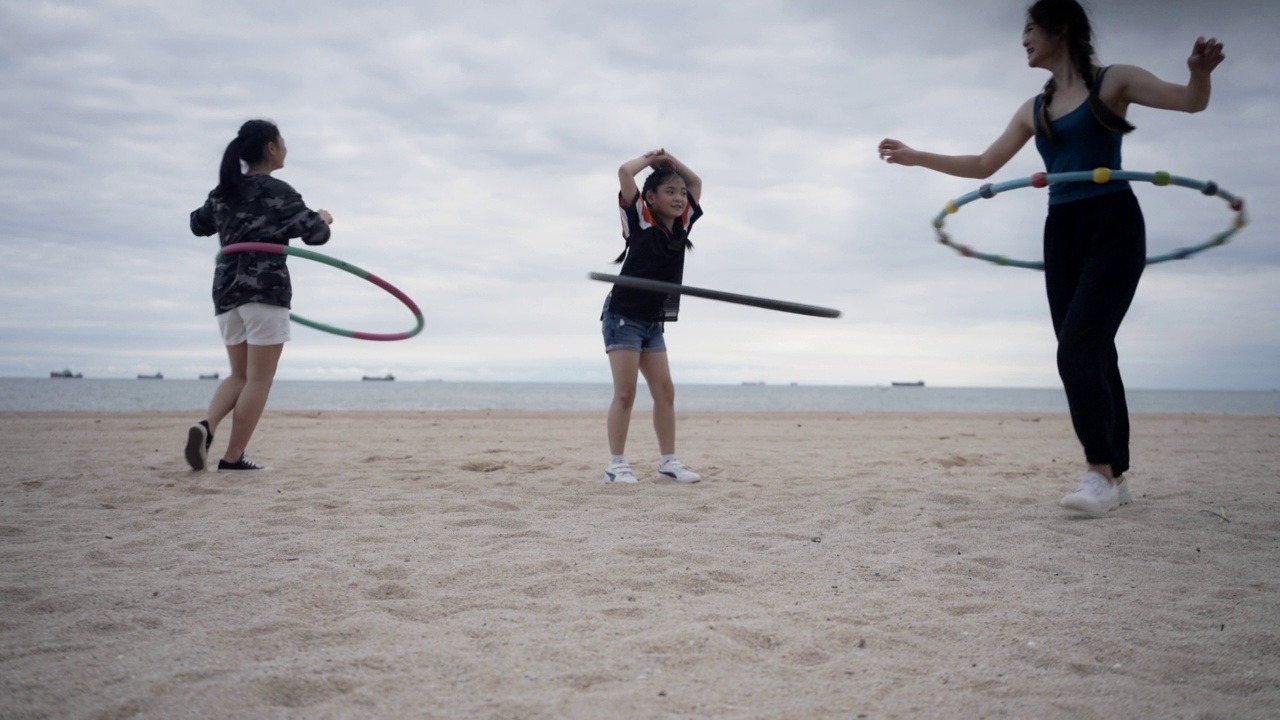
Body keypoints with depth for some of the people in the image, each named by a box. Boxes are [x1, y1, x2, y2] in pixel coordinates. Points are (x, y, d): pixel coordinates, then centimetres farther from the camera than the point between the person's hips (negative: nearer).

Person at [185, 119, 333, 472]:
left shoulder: (223, 192, 13)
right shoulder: (277, 191, -5)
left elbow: (198, 224, 28)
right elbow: (315, 235, -5)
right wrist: (323, 218, 16)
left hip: (226, 289, 7)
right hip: (265, 288, -7)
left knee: (241, 374, 17)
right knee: (259, 379, 0)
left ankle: (206, 425, -8)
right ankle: (233, 458, -2)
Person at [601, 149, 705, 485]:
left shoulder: (681, 224, 7)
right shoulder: (641, 220, -8)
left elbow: (696, 182, 21)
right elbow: (624, 172, -18)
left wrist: (669, 159, 10)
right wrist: (651, 159, -1)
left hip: (653, 322, 7)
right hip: (623, 316, -7)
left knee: (665, 392, 4)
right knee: (625, 393, -9)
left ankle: (668, 461, 9)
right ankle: (616, 464, -4)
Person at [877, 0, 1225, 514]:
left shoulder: (1112, 81, 1)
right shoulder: (1034, 110, 17)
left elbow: (1191, 102, -6)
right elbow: (984, 166, 21)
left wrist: (1200, 72, -29)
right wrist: (916, 157, 17)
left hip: (1112, 228, -6)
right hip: (1062, 236, 6)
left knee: (1078, 351, -19)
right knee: (1092, 356, 5)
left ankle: (1101, 474, -15)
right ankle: (1116, 477, 11)